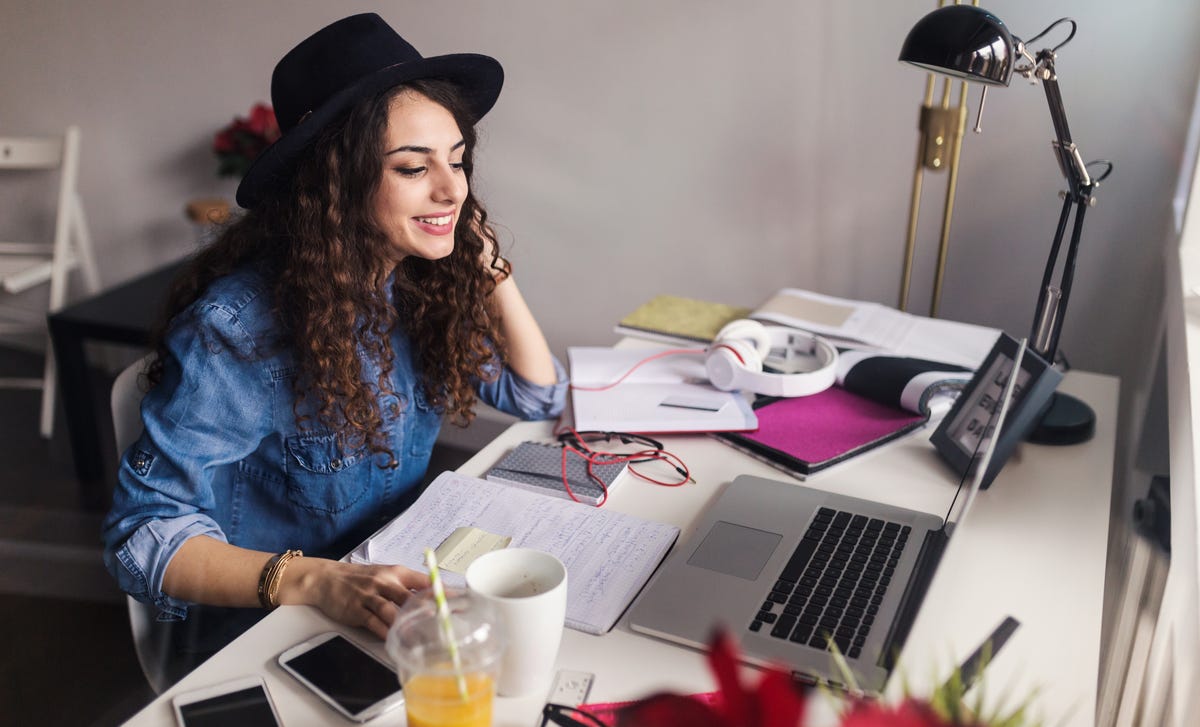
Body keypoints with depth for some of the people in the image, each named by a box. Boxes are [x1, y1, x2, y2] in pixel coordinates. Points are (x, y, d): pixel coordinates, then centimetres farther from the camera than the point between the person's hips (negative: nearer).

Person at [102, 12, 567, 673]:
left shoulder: (423, 283, -4)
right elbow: (143, 535, -22)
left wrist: (487, 265, -7)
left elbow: (537, 394, 7)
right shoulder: (237, 328, -23)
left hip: (394, 586, 6)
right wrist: (314, 582, -38)